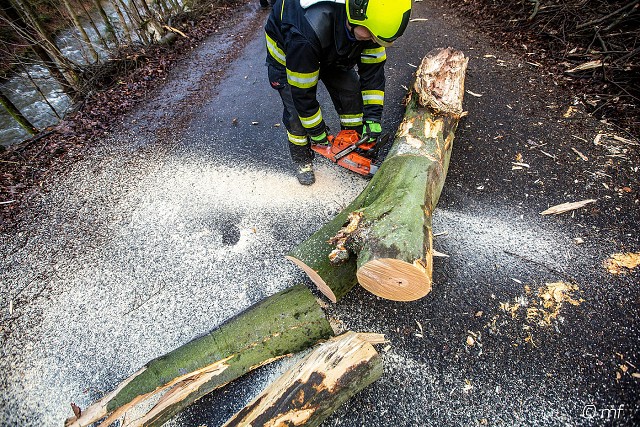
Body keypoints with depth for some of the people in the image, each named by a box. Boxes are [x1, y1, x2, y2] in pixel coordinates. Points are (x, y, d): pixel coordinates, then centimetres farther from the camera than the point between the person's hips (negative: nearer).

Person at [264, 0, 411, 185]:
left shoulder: (370, 15, -28)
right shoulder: (308, 32, -45)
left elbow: (373, 67, -17)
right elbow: (302, 92, -34)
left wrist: (373, 118, -21)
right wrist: (317, 132, -22)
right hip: (286, 52, -4)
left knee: (351, 93, -3)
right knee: (297, 111, -11)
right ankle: (301, 159, 17)